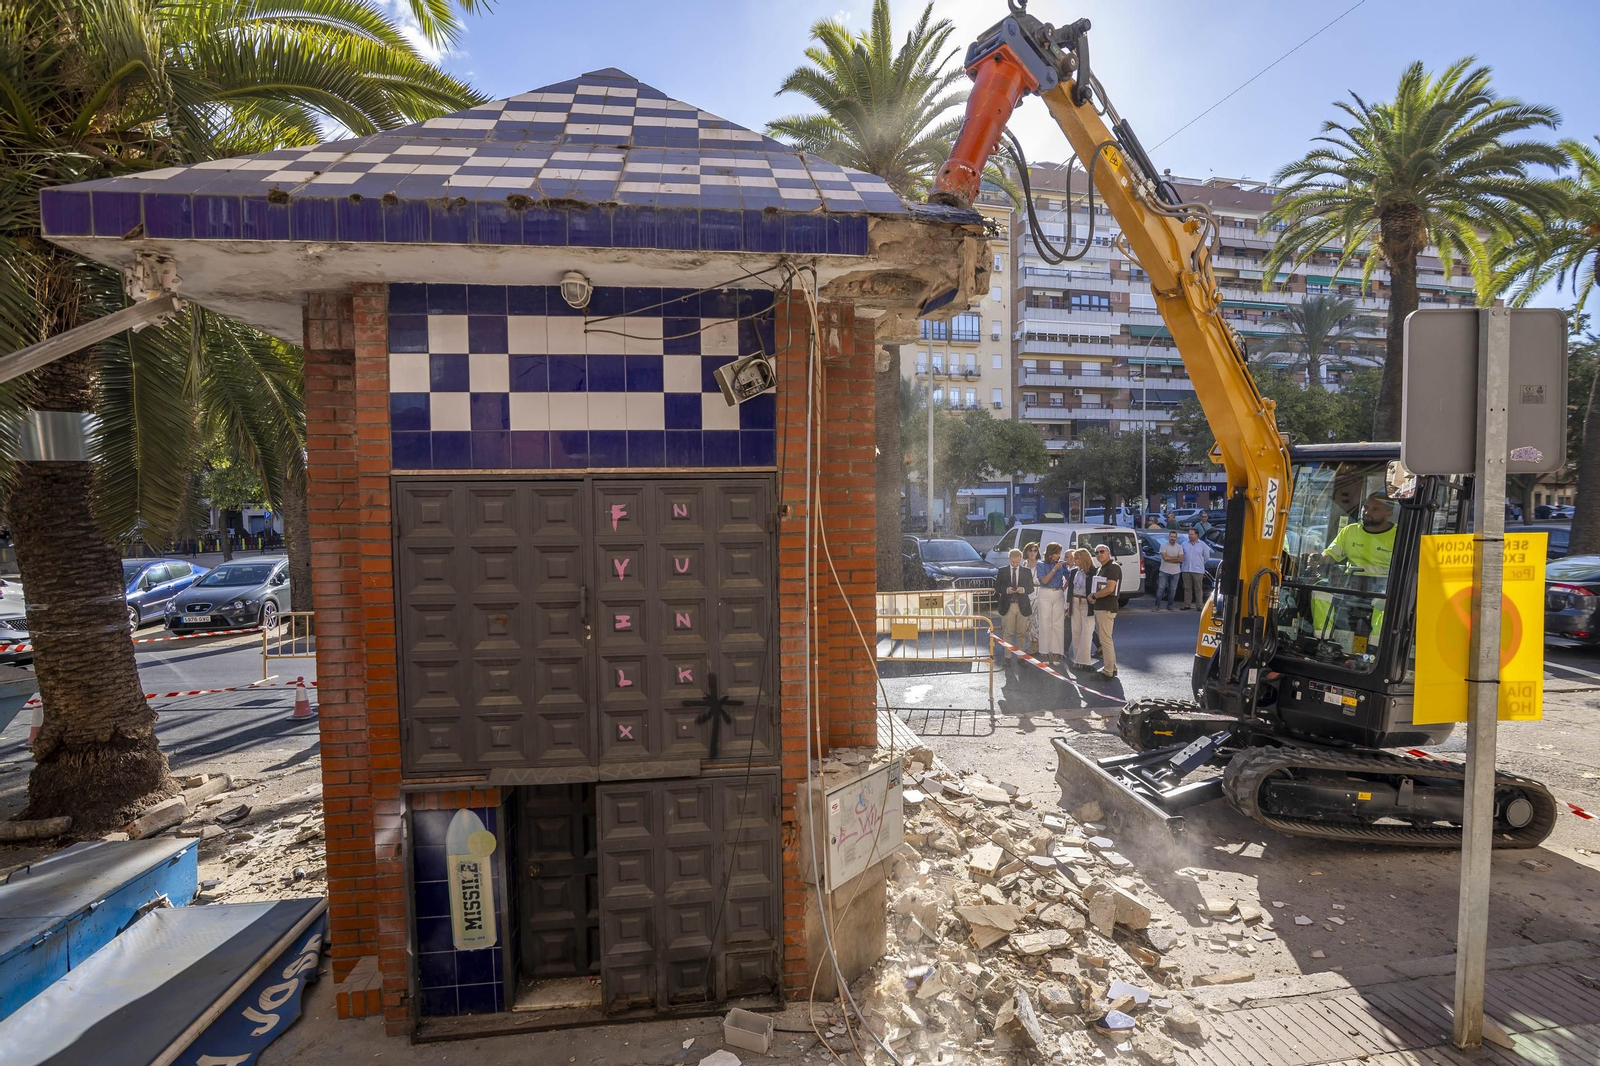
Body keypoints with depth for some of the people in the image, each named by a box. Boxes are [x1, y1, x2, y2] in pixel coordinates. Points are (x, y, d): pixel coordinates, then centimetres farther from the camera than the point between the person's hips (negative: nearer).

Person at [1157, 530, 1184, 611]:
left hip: (1175, 572, 3)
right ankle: (1157, 605, -1)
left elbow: (1181, 559, -5)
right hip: (1164, 571, -2)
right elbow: (1165, 557, -15)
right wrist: (1176, 557, -9)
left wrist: (1169, 559, -11)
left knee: (1173, 590, 7)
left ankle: (1170, 605, 16)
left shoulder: (1179, 547, 6)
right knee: (1160, 588, -4)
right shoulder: (1164, 546, -1)